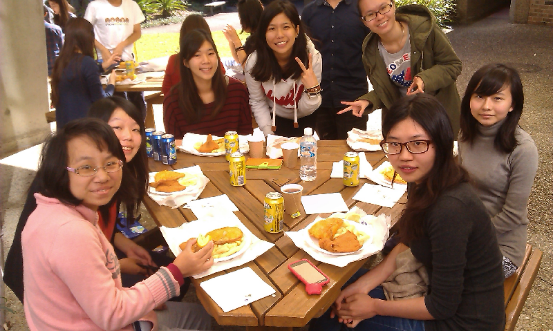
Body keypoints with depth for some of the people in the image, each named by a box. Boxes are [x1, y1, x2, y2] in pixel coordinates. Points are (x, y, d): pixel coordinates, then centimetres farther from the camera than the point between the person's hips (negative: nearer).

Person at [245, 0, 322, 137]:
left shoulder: (312, 57, -26)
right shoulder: (254, 62, -24)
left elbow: (305, 110, -18)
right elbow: (257, 102, -7)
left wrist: (313, 89, -37)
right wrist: (268, 134, -15)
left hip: (307, 121, 0)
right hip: (277, 121, 0)